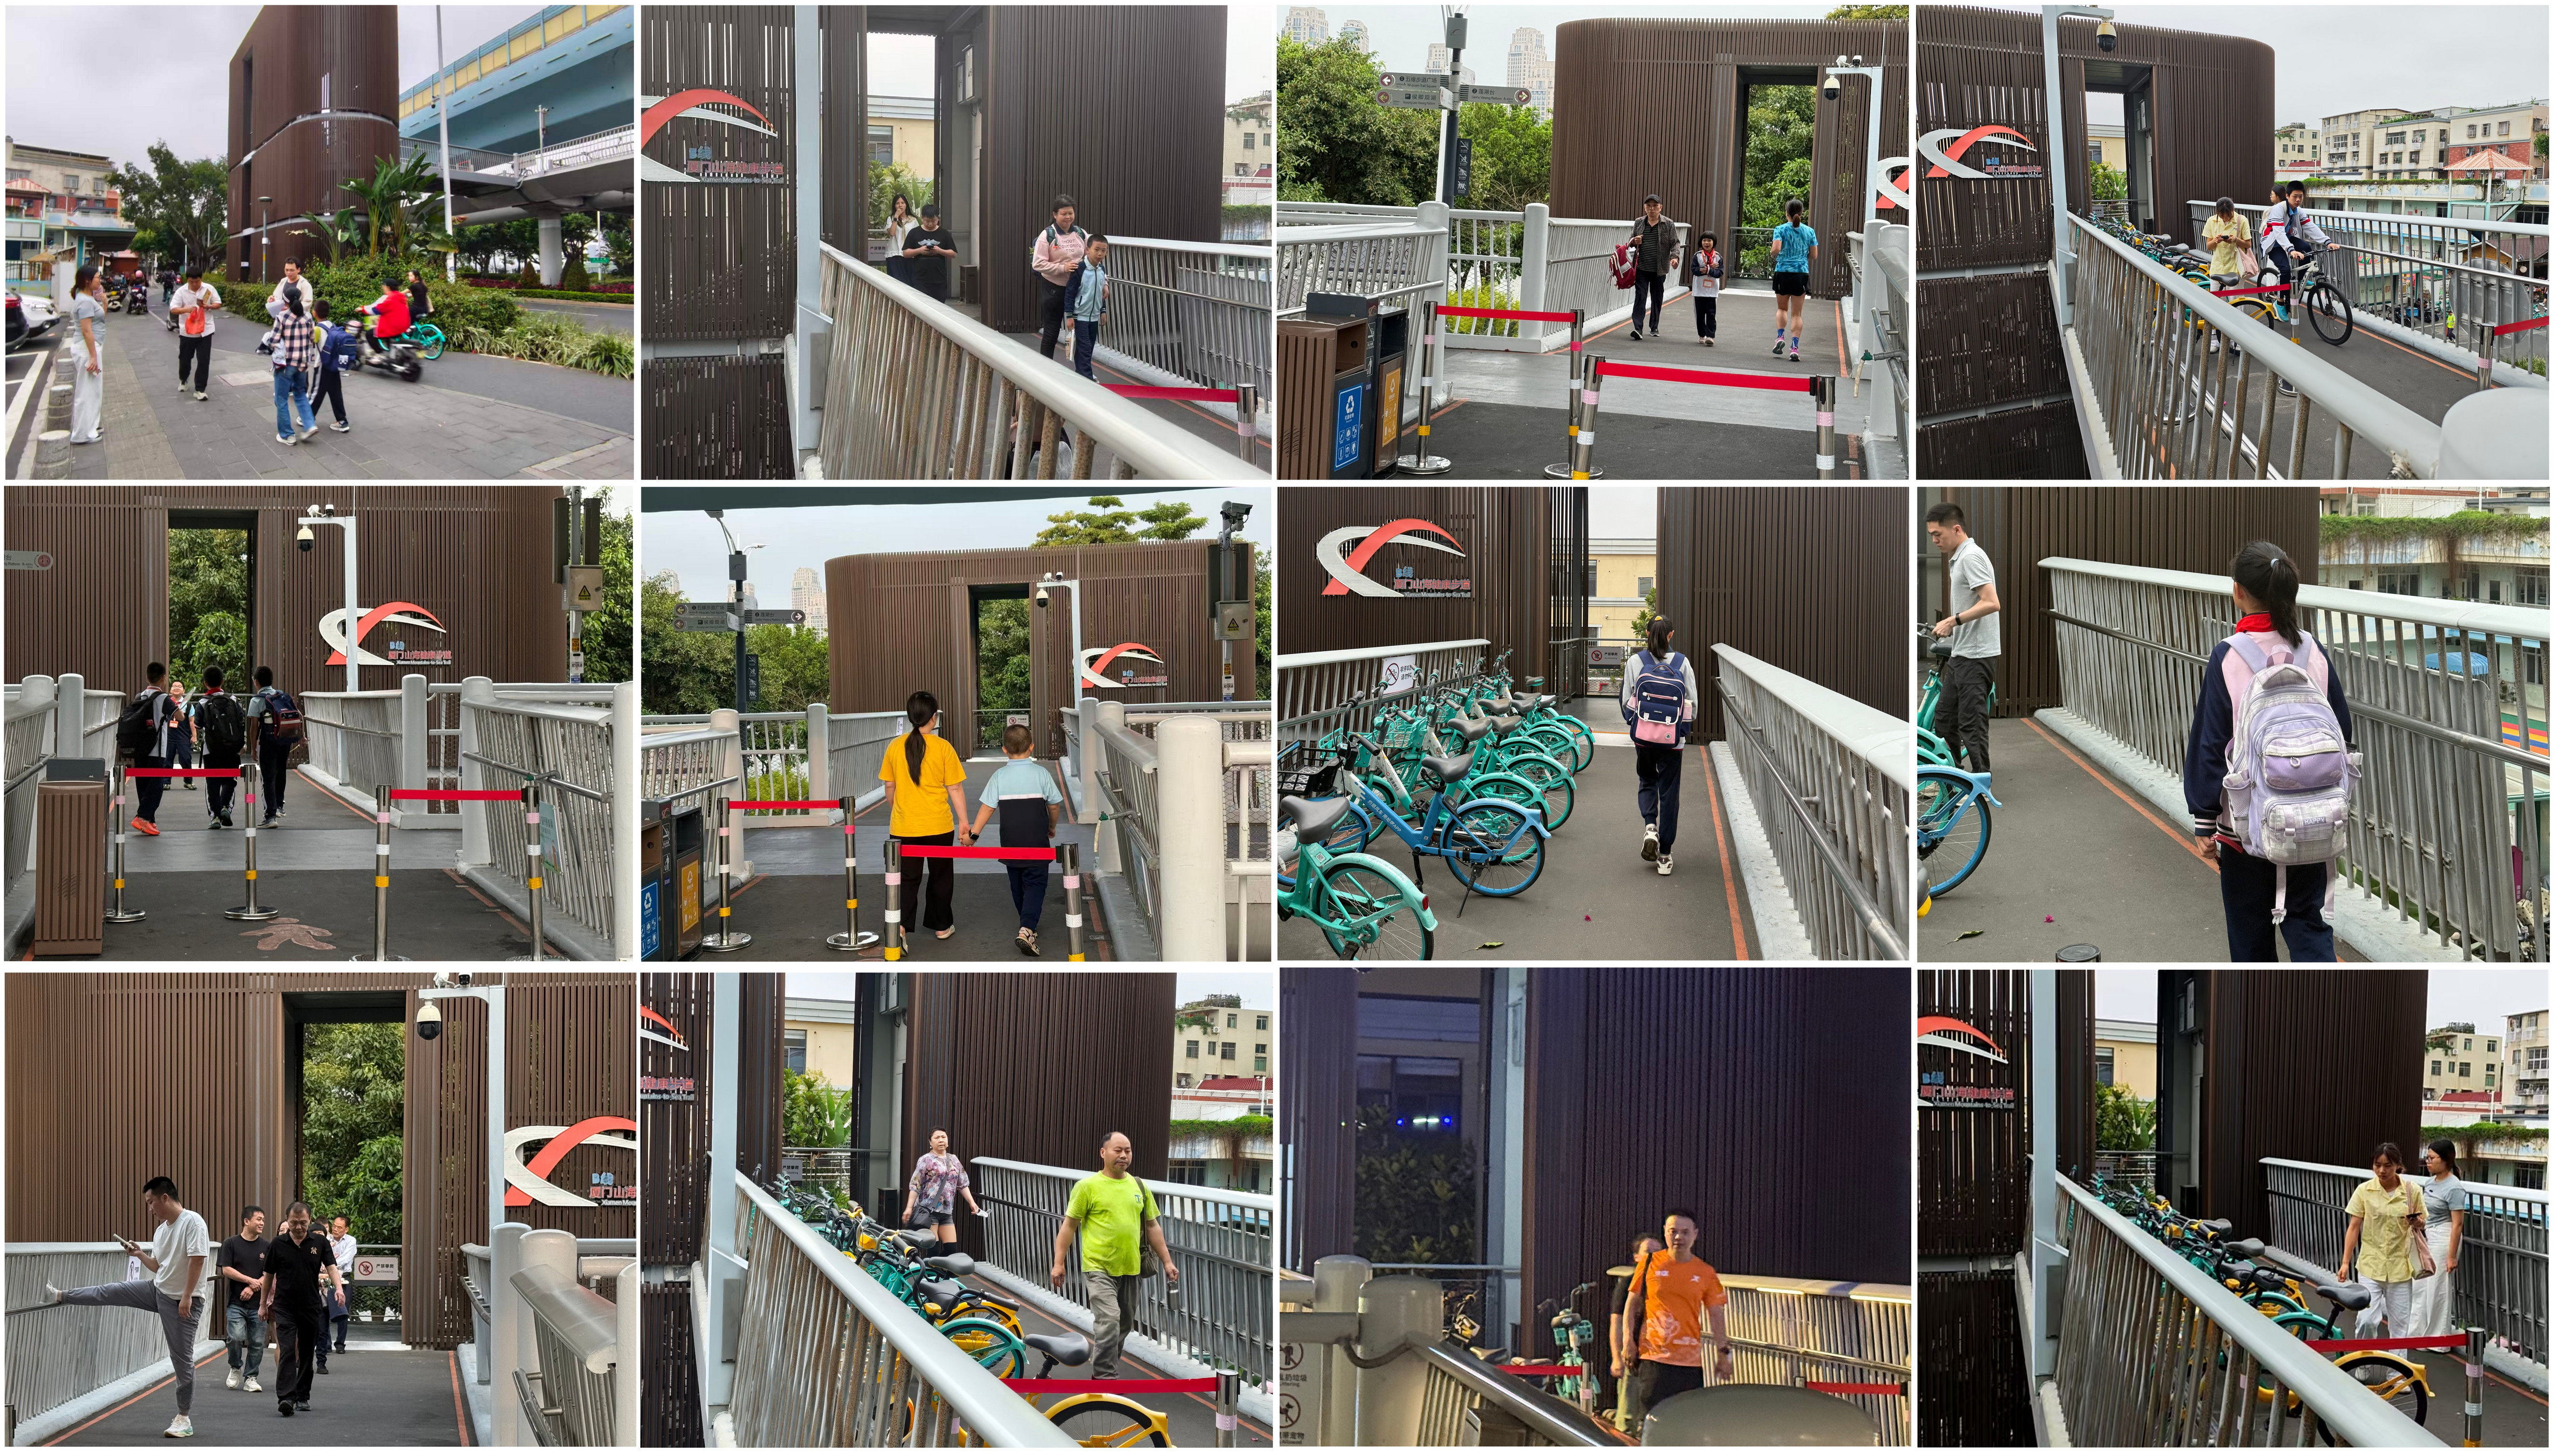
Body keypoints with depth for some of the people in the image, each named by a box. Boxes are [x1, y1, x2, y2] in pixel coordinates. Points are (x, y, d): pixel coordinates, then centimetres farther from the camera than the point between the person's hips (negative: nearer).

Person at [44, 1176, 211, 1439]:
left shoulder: (192, 1222, -19)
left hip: (182, 1302, -8)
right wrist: (140, 1254, 3)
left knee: (182, 1358, -1)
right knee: (108, 1293, 5)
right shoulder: (162, 1229, 8)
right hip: (158, 1290, 8)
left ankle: (184, 1420, 5)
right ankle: (59, 1296, 21)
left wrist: (186, 1297, -26)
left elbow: (197, 1259, -24)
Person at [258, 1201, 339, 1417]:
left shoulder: (320, 1243, 2)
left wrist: (338, 1287, -26)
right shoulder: (278, 1245, 0)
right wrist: (263, 1304, 13)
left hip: (312, 1307, 2)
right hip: (285, 1307, -2)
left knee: (307, 1354, 10)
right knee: (287, 1351, -14)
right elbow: (269, 1276, 9)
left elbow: (331, 1267, -6)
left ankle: (303, 1397, 22)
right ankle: (286, 1398, -23)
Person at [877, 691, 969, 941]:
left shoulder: (896, 747, -3)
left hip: (903, 827, 1)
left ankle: (900, 927, -8)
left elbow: (890, 787, 6)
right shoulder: (943, 748, -9)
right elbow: (955, 789, -6)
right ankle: (941, 925, 26)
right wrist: (963, 821, 2)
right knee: (940, 876, 16)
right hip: (939, 826, -1)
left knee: (906, 878, 7)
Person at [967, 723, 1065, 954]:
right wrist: (1052, 827, 19)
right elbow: (1055, 805, 0)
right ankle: (1028, 929, -21)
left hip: (1010, 844, 2)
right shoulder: (1041, 773, -7)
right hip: (1037, 844, -2)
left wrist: (974, 833, -6)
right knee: (1035, 885, -1)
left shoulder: (999, 776, -5)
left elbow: (987, 807, -10)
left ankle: (1027, 927, 32)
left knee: (1018, 886, 18)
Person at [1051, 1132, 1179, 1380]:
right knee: (1109, 1322, -18)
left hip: (1131, 1270, 6)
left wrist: (1167, 1261, 13)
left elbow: (1152, 1226, 17)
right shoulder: (1088, 1187, -4)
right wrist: (1059, 1264, -8)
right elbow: (1069, 1225, -3)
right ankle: (1106, 1379, -15)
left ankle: (1102, 1372, 30)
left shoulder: (1139, 1187, 11)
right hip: (1099, 1269, -5)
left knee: (1123, 1325, 13)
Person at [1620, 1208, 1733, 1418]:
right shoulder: (1650, 1264, 6)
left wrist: (1724, 1353, 3)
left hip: (1691, 1360, 2)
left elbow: (1717, 1315, 10)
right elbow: (1632, 1304, 11)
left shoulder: (1706, 1273, 8)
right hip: (1654, 1357, -2)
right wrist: (1628, 1339, -1)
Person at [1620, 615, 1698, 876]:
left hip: (1643, 736, 1)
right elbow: (1693, 701, -1)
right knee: (1669, 793, 7)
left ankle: (1649, 826, -3)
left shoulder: (1636, 662, -5)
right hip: (1673, 738, 0)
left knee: (1648, 782, 24)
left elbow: (1626, 699, -3)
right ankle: (1665, 855, 7)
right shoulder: (1682, 663, -4)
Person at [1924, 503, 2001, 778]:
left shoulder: (1971, 557, -16)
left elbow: (1992, 603, -26)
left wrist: (1954, 620, -26)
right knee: (1945, 720, 15)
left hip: (1976, 657, -11)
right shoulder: (1961, 558, 16)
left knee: (1972, 725, -8)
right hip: (1961, 655, 11)